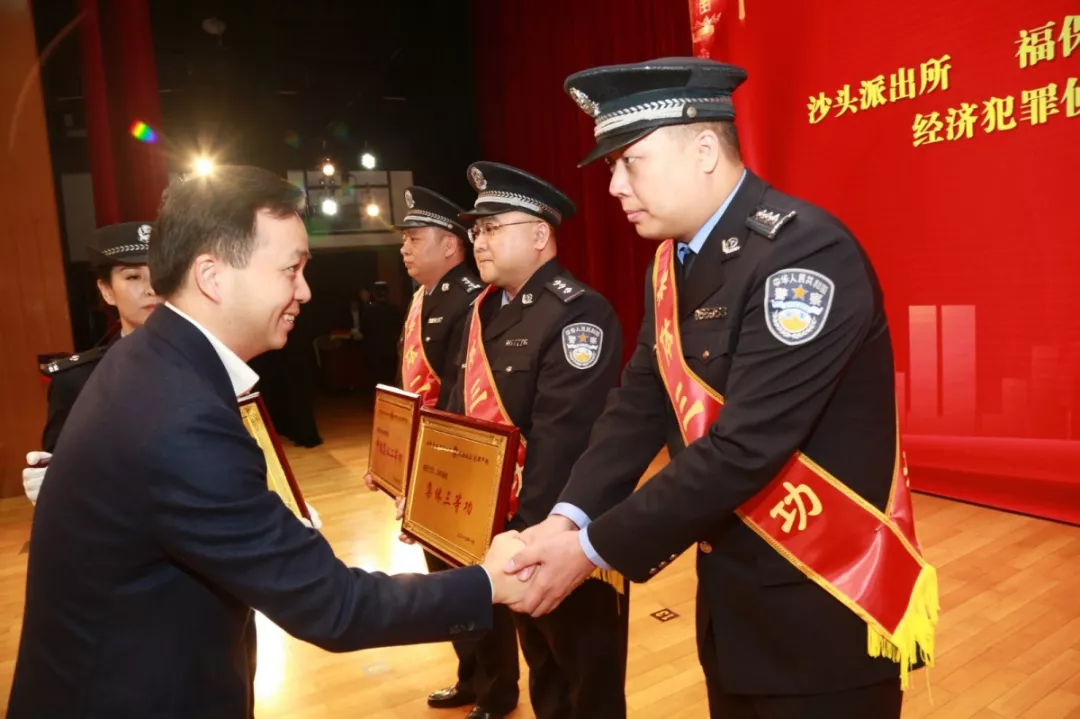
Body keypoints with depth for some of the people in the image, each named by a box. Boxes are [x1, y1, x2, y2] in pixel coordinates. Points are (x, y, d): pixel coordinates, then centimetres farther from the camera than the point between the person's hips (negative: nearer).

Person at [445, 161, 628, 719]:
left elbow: (560, 441, -28)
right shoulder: (486, 310, 7)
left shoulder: (578, 313, -21)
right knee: (541, 665, 28)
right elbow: (462, 410, 9)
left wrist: (531, 532, -29)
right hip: (505, 525, 8)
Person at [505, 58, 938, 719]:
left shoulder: (803, 252, -24)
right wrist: (570, 515, -11)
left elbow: (744, 447, -28)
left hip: (826, 606, -7)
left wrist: (594, 548, -21)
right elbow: (640, 403, 2)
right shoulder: (673, 264, 3)